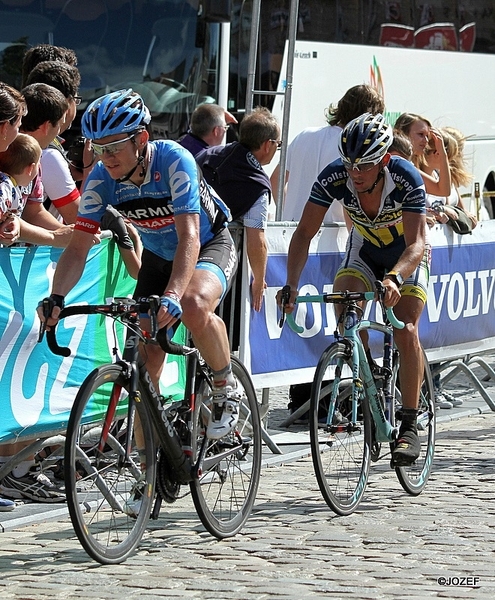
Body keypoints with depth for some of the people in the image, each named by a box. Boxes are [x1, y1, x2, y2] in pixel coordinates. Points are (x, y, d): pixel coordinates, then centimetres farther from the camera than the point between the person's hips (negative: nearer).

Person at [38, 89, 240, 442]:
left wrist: (172, 295, -55)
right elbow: (79, 247, -20)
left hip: (210, 247, -5)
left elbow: (189, 236, -40)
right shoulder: (101, 179, -19)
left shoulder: (173, 161, -32)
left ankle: (226, 387, -11)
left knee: (193, 306, -37)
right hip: (158, 258, 5)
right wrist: (56, 297, -38)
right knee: (145, 358, -6)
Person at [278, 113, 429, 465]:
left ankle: (411, 426, -12)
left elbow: (416, 243, -38)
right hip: (365, 249, 3)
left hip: (408, 255, -3)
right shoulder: (335, 178, -28)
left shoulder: (406, 179, -34)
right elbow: (305, 232, -26)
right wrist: (292, 284, -40)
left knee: (406, 331, -20)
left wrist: (394, 278, -57)